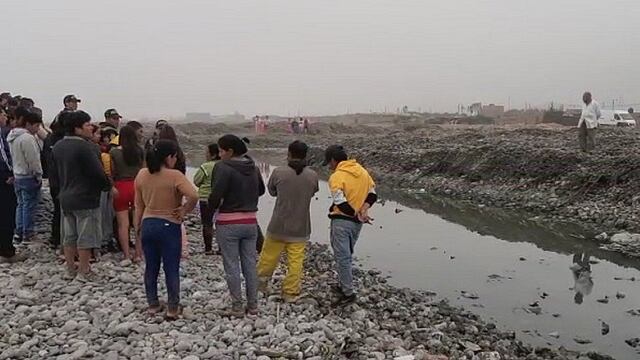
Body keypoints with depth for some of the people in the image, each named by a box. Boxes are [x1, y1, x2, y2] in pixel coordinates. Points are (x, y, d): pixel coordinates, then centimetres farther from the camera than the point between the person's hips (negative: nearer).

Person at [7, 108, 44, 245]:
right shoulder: (27, 138, -21)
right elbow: (33, 160, -21)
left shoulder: (13, 136, 10)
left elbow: (14, 157, 14)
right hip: (29, 177, -9)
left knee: (21, 204, 17)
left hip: (17, 176, 9)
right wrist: (39, 175, -10)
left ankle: (19, 232, 22)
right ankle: (28, 235, 9)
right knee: (29, 205, 1)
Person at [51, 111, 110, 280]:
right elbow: (98, 172, -21)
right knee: (86, 237, 3)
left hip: (65, 198, 8)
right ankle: (84, 271, 11)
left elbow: (55, 172, 14)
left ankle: (70, 269, 26)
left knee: (69, 236, 16)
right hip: (86, 199, -8)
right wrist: (107, 185, -3)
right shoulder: (85, 147, -21)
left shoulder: (58, 146, 6)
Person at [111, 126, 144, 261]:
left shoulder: (114, 152, -8)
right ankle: (138, 254, 13)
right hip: (138, 187, 2)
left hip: (121, 188, -1)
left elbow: (111, 173, -3)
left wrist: (112, 187, 11)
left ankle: (127, 255, 6)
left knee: (123, 224, 5)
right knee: (139, 223, 11)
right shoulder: (140, 151, -4)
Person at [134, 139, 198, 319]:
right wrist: (184, 211, -12)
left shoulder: (142, 175, 1)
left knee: (151, 267, 16)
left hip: (147, 225, 5)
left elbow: (139, 205, 8)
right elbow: (193, 196, -30)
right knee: (171, 269, 6)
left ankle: (152, 304, 26)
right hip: (169, 226, -5)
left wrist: (138, 226, 17)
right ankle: (173, 308, 13)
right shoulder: (175, 176, -16)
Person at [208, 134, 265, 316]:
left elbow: (215, 196, -22)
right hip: (250, 221, 6)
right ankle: (253, 305, 20)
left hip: (228, 224, -5)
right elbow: (261, 190, 19)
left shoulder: (223, 167, -15)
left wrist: (214, 206, -2)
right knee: (250, 264, 12)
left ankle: (237, 306, 12)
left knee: (232, 266, 5)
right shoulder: (253, 167, 5)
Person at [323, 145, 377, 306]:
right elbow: (372, 194, 6)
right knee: (347, 255, 21)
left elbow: (340, 203, -22)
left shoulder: (336, 177, -15)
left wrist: (356, 214, -11)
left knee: (342, 257, 0)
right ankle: (344, 285, 31)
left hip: (342, 221, -8)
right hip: (357, 222, 8)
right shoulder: (362, 171, 8)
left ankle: (348, 293, 4)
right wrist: (363, 211, -8)